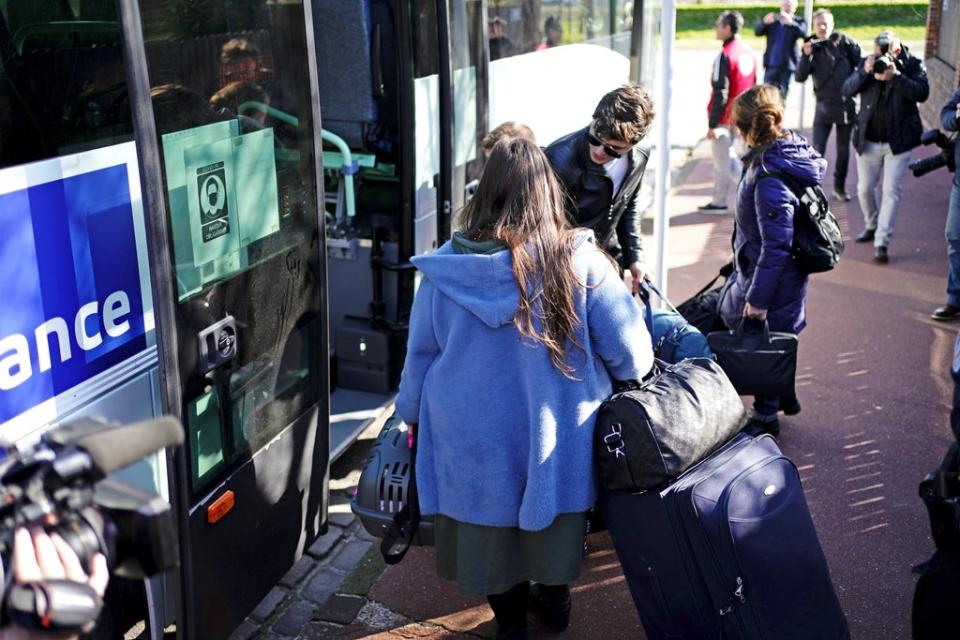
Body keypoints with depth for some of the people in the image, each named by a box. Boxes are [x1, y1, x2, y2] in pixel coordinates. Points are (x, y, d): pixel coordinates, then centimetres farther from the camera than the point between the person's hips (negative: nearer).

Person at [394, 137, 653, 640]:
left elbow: (419, 355, 0)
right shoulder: (579, 261, -17)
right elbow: (631, 353, -12)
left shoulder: (445, 267, -13)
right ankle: (555, 599, 47)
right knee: (553, 517, 25)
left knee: (490, 522, 22)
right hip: (558, 438, 0)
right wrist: (626, 380, 12)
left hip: (472, 440, 0)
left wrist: (412, 416, 17)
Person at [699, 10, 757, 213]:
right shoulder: (748, 52, 6)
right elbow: (752, 85, 14)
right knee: (726, 153, 22)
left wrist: (712, 124, -17)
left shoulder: (725, 56, -19)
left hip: (725, 117, -8)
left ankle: (719, 203, 13)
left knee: (721, 160, 3)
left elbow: (720, 94, -21)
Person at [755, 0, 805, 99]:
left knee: (782, 95, 2)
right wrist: (764, 22, -27)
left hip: (787, 65, -2)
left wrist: (791, 23, -37)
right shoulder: (772, 20, 8)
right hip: (771, 64, 2)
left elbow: (803, 33, -18)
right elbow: (757, 32, -4)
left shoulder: (798, 22, 2)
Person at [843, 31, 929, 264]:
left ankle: (881, 242, -5)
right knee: (864, 188, 12)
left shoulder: (913, 65, -6)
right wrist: (865, 72, -25)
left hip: (898, 141, -3)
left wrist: (895, 76, -29)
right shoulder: (866, 63, -1)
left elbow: (922, 93, -19)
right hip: (868, 139, 3)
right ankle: (871, 226, 38)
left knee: (891, 190, -8)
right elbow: (847, 91, -9)